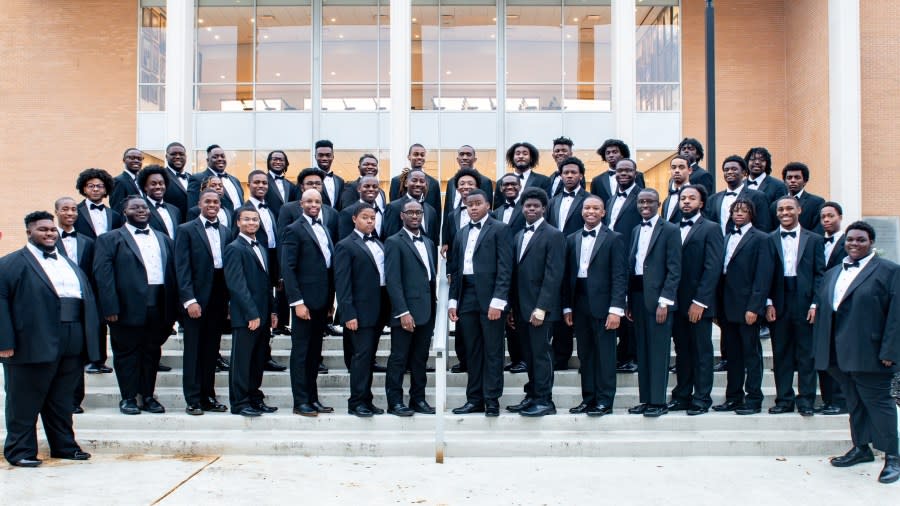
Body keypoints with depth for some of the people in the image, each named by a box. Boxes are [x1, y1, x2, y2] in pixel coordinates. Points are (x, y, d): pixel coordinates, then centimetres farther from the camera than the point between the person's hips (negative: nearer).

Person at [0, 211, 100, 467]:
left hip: (72, 347, 6)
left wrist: (89, 338, 10)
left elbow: (88, 297, 19)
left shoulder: (70, 264, 19)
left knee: (62, 400, 16)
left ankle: (64, 446, 25)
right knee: (25, 401, 4)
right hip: (34, 345, -6)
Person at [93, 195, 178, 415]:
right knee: (127, 353, 3)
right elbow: (103, 274, -5)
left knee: (152, 353, 9)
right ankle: (128, 397, 13)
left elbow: (173, 271, 12)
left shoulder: (163, 239, 18)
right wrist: (111, 308, -15)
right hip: (128, 308, -4)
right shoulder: (110, 239, 4)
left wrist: (173, 309, 3)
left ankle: (148, 396, 19)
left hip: (159, 308, 4)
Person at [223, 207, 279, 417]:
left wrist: (272, 311, 12)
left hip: (262, 315, 8)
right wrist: (251, 314, -18)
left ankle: (255, 398, 20)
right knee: (242, 360, -1)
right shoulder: (234, 248, -7)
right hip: (245, 316, -8)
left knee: (258, 360, 12)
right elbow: (237, 285, -15)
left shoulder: (261, 249, 19)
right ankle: (239, 403, 6)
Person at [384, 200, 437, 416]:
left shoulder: (428, 242, 17)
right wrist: (403, 312, -17)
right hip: (405, 312, -6)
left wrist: (434, 309, 8)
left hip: (426, 312, 6)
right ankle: (395, 402, 9)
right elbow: (393, 280, -11)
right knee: (399, 358, 1)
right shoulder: (394, 242, -4)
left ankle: (418, 398, 21)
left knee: (420, 358, 12)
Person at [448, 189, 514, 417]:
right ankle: (475, 399, 15)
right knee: (472, 352, 9)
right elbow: (455, 269, 17)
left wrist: (498, 301, -15)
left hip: (489, 297, -5)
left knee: (492, 352, 0)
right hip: (466, 297, 5)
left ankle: (492, 400, 6)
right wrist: (453, 300, 8)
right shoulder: (461, 233, 18)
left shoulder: (499, 229, 0)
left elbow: (505, 267, -8)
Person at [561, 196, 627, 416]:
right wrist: (567, 307, 7)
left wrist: (616, 309, -13)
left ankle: (604, 401, 9)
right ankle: (588, 398, 18)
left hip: (602, 305, -4)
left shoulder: (614, 239, -1)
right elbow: (567, 275, 12)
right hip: (579, 305, 4)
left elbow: (620, 276, -6)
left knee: (605, 355, 1)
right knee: (585, 355, 10)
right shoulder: (572, 239, 12)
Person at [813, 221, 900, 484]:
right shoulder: (833, 274, 17)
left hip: (868, 353, -6)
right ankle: (861, 448, 24)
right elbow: (822, 310, 17)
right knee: (854, 402, 14)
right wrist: (820, 349, 10)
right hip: (839, 353, 6)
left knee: (878, 401, -1)